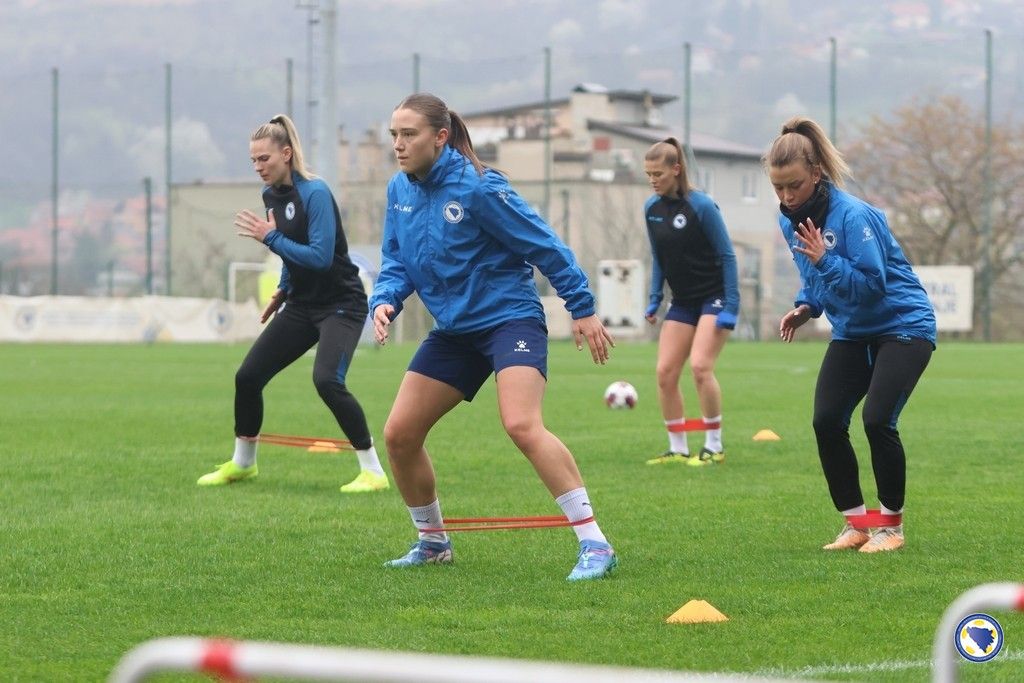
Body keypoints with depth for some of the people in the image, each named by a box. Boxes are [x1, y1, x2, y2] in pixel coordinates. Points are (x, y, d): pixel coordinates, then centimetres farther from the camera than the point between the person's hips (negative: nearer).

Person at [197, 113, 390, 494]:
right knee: (248, 377, 5)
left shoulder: (314, 193, -19)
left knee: (327, 380, -27)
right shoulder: (272, 195, 5)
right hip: (302, 304, 8)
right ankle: (242, 463, 26)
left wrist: (270, 238, -23)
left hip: (340, 304, -8)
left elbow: (320, 257, -26)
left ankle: (373, 472, -19)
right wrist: (283, 290, 17)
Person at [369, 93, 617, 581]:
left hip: (509, 317, -8)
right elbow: (396, 263, 10)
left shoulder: (477, 188, -18)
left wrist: (583, 309, -9)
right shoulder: (400, 190, 2)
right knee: (399, 434, 3)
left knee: (521, 424, -28)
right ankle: (432, 542, 25)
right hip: (454, 330, 8)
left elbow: (543, 245, -13)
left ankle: (594, 545, -25)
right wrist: (384, 301, -11)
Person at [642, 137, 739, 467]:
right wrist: (654, 299, 7)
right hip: (682, 301, 7)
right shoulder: (652, 208, 2)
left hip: (714, 297, -6)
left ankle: (714, 446, -7)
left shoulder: (701, 206, -16)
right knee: (665, 372, -3)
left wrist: (730, 306, -17)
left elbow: (727, 256, -13)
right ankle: (678, 449, 7)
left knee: (700, 366, -20)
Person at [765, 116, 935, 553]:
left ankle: (891, 525, -2)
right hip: (852, 333, 7)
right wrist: (805, 307, -3)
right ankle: (856, 523, 4)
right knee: (826, 421, -9)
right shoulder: (791, 221, -1)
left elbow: (872, 283, -26)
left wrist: (824, 259, -35)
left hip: (902, 324, -7)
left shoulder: (853, 215, -24)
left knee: (877, 420, -20)